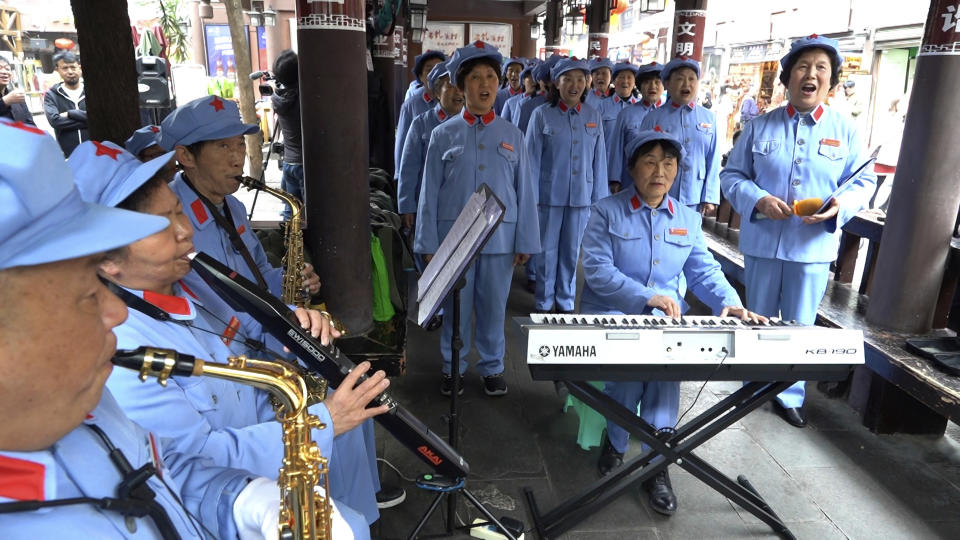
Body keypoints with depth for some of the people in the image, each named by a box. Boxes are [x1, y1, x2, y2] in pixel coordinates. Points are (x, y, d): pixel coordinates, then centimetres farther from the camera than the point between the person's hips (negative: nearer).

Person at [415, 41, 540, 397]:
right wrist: (429, 243, 0)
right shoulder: (444, 134, 0)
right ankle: (452, 367, 28)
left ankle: (492, 367, 29)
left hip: (500, 237, 1)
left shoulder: (512, 135, 3)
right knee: (456, 307, 10)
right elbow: (430, 192, 1)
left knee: (493, 307, 11)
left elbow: (525, 191, 4)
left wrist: (526, 241, 1)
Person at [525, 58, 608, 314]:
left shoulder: (593, 116, 4)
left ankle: (566, 302, 27)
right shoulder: (542, 115, -4)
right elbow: (532, 158, -3)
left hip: (581, 196, 2)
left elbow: (599, 160, 5)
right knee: (547, 250, 7)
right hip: (549, 194, -2)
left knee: (571, 251, 12)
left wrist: (600, 197, 4)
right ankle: (545, 303, 22)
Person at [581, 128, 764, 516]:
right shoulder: (606, 212, 0)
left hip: (667, 320, 3)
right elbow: (597, 269, -13)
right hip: (611, 314, -2)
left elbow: (704, 272, 10)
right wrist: (646, 298, -24)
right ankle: (615, 444, -4)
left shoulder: (688, 219, 15)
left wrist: (729, 302, -11)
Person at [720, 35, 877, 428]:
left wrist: (840, 206, -18)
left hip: (814, 246, 0)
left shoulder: (845, 129, 0)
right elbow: (732, 174, 1)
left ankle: (791, 396, 27)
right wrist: (758, 200, -18)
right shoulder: (761, 126, 0)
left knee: (800, 327, 10)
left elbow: (864, 181, 3)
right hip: (763, 242, 0)